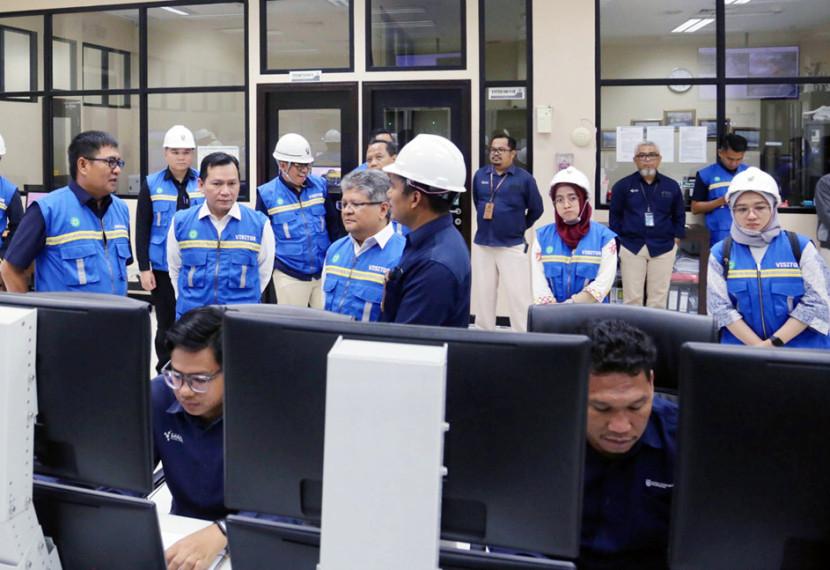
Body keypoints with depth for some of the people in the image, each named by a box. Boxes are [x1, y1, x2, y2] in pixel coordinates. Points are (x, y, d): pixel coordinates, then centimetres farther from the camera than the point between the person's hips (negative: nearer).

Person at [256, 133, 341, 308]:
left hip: (324, 270, 2)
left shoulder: (319, 185, 4)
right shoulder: (266, 194, -4)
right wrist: (271, 263, -1)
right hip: (289, 275, -2)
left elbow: (333, 224, 13)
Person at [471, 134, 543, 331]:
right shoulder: (480, 175, 5)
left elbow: (536, 209, 5)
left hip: (512, 246, -4)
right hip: (482, 244, 4)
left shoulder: (524, 178, -5)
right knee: (484, 293, 11)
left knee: (518, 294, -6)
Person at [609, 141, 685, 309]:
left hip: (663, 249, 1)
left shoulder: (672, 186, 7)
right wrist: (618, 240, 2)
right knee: (632, 298, 0)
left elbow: (679, 216, 16)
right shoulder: (623, 186, 2)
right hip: (631, 248, -1)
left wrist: (676, 238, 7)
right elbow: (614, 215, 8)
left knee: (658, 299, 4)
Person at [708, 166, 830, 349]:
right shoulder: (720, 253, 6)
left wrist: (774, 342, -9)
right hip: (741, 346, 0)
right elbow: (720, 307, 1)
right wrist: (757, 346, -10)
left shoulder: (801, 247, 5)